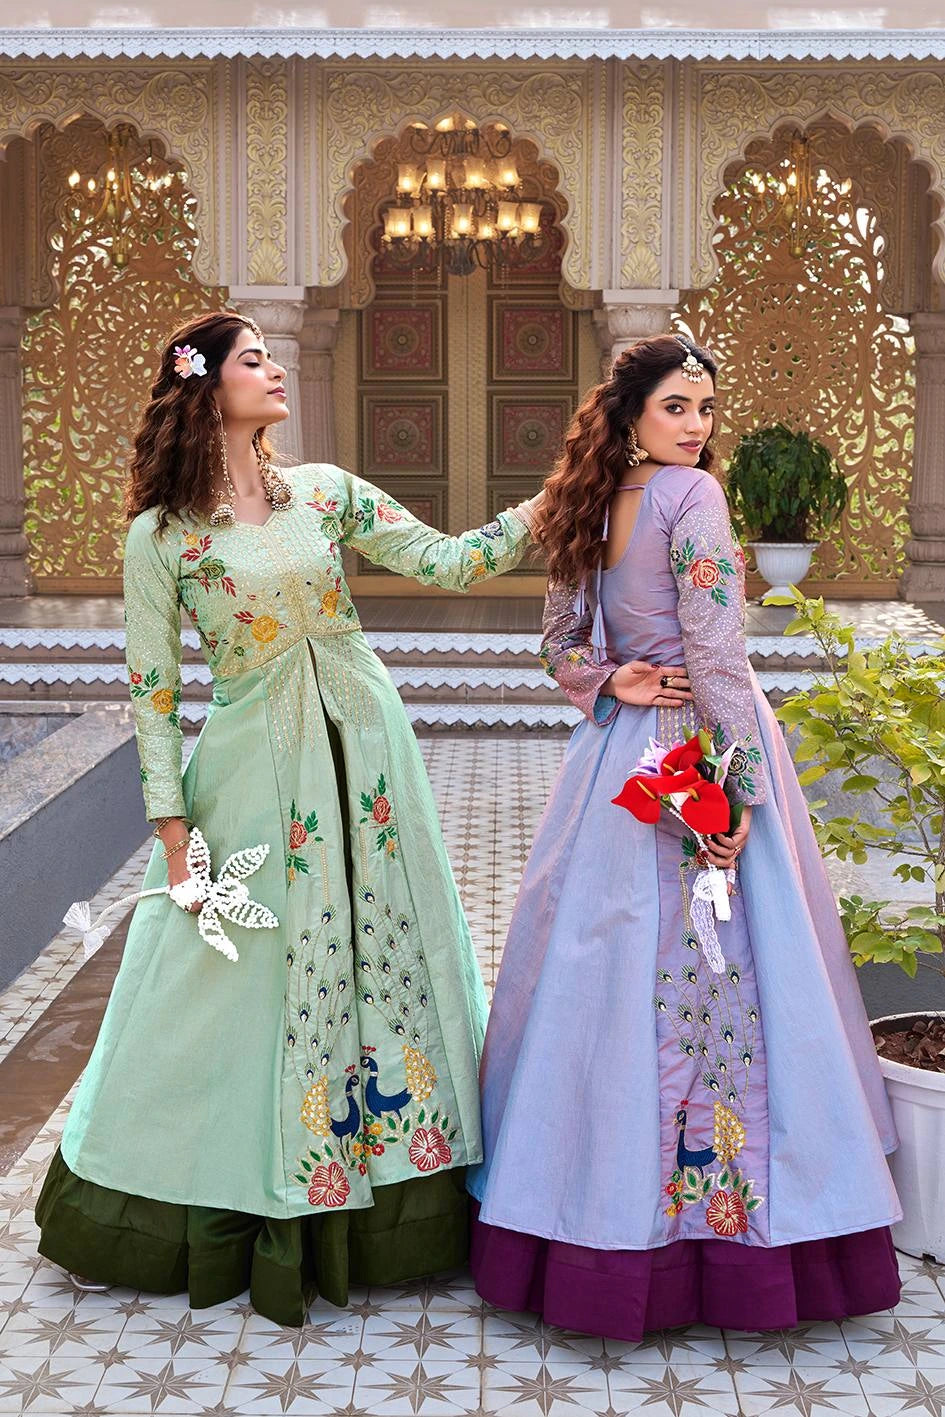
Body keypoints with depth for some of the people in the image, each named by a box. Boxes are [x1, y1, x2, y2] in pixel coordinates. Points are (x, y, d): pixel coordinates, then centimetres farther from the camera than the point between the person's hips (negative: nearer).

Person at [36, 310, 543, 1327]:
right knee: (237, 972, 3)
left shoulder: (324, 492, 4)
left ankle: (400, 1205, 24)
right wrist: (172, 826, -8)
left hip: (362, 752, 4)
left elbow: (449, 564, 2)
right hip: (254, 768, -3)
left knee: (385, 947, 9)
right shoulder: (161, 535, -5)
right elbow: (152, 690, -5)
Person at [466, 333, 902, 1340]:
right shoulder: (690, 497, -12)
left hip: (617, 764, 8)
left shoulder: (590, 507, 11)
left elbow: (561, 648, 15)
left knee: (610, 963, 11)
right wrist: (743, 781, -17)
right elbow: (713, 653, -18)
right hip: (700, 758, -8)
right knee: (712, 973, -2)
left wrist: (611, 684, -1)